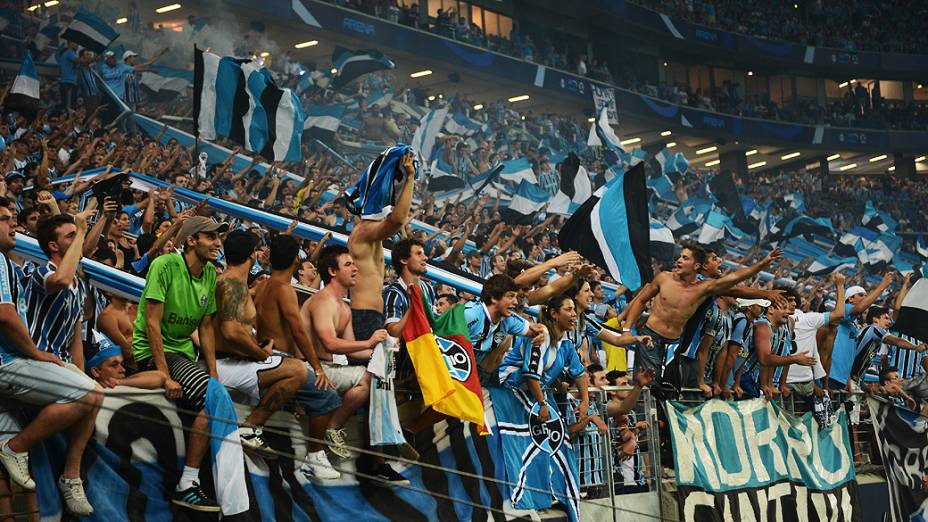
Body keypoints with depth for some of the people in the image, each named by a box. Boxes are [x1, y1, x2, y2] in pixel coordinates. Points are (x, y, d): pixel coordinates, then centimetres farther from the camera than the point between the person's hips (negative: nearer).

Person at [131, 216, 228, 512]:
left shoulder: (210, 273, 7)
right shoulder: (165, 265, -15)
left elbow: (206, 327, 12)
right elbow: (152, 323, -18)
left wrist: (213, 374, 4)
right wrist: (165, 376, -23)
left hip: (183, 350, 8)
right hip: (152, 351, -8)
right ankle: (186, 487, -21)